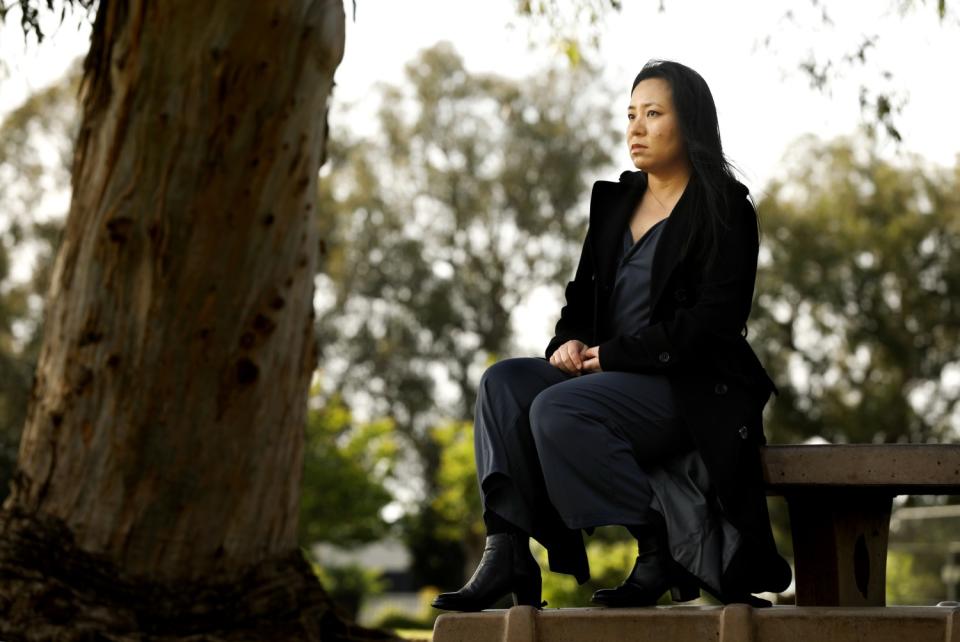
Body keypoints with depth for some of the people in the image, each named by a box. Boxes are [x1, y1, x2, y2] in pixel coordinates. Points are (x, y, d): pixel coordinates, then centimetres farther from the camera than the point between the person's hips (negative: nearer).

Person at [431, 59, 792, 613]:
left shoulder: (723, 211, -5)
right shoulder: (615, 201, 17)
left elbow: (712, 324, -15)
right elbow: (585, 291, 21)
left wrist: (614, 354, -16)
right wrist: (572, 342, -3)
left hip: (695, 389, -8)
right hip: (614, 377, 8)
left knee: (557, 410, -30)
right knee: (504, 382, -16)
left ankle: (665, 549, -20)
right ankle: (507, 554, -24)